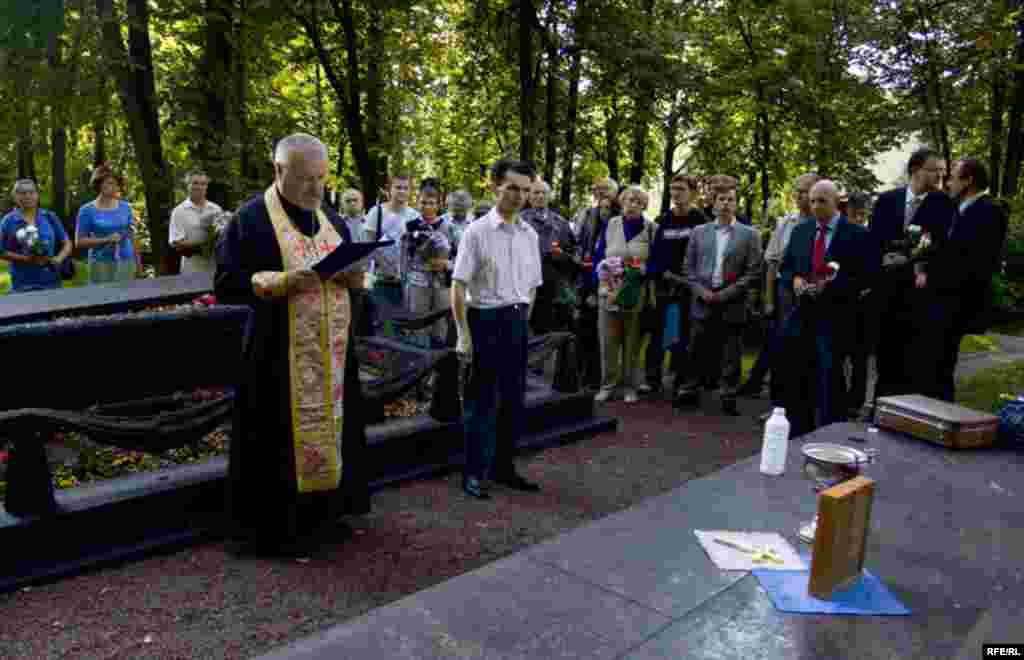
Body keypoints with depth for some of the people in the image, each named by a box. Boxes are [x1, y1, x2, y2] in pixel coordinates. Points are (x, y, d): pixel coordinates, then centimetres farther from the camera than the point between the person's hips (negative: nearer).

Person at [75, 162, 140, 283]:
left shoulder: (125, 207, 7)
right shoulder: (87, 210, -1)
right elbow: (79, 241, -2)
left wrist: (137, 261, 12)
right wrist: (106, 240, -13)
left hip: (126, 262, 2)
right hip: (101, 264, -2)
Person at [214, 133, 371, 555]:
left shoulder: (331, 220, 12)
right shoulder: (251, 218, -8)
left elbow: (353, 275, 17)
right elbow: (226, 283, -12)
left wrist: (354, 276, -7)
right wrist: (284, 282, -25)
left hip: (331, 349, 7)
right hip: (279, 350, -6)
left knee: (329, 428, 13)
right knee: (281, 437, -1)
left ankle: (323, 513, 27)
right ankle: (275, 527, 12)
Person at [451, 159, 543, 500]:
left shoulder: (530, 234, 7)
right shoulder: (477, 231, -10)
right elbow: (459, 285, -12)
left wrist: (523, 321, 10)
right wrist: (463, 334, -16)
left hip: (517, 322, 6)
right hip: (486, 320, -6)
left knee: (515, 399, 12)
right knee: (481, 401, 2)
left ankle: (503, 466, 27)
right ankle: (473, 473, 14)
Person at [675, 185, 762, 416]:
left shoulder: (749, 234, 0)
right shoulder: (699, 231, 9)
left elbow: (753, 272, -5)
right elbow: (689, 267, 9)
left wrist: (724, 295, -11)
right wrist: (700, 291, -6)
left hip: (732, 306, -2)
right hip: (702, 302, 2)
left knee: (730, 356, 5)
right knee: (697, 352, 9)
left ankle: (729, 397, 15)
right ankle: (690, 391, 22)